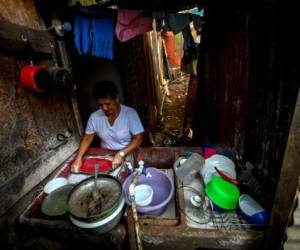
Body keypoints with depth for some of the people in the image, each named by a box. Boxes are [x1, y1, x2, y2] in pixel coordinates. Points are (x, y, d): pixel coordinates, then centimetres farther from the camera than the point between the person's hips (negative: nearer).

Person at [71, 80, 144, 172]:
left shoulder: (130, 113, -16)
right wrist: (78, 158, -11)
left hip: (128, 154, -3)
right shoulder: (94, 117, -5)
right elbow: (87, 138, 4)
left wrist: (121, 154, -27)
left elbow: (138, 139, -16)